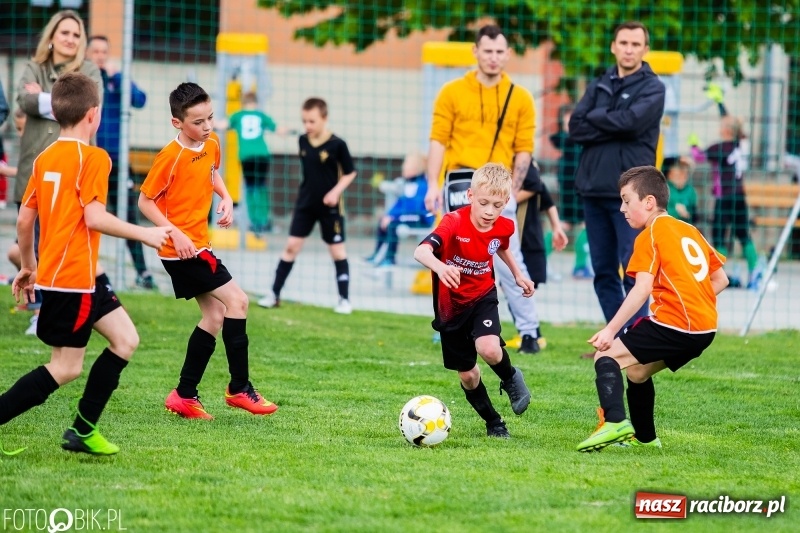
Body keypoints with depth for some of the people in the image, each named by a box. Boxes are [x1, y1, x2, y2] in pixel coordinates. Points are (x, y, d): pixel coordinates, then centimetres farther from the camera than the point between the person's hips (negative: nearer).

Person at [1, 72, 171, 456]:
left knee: (126, 339, 13)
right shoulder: (93, 158, -14)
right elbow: (94, 217, -21)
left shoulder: (44, 159, 9)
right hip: (73, 278, -9)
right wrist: (145, 234, -12)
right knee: (66, 368, -3)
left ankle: (83, 430, 12)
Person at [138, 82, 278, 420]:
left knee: (215, 316, 10)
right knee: (237, 301, -11)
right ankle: (239, 388, -5)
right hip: (181, 249, -9)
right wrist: (175, 234, -22)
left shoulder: (211, 144, 3)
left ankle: (185, 396, 16)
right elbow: (145, 201, -14)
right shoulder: (171, 157, -19)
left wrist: (225, 198, 6)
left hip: (198, 245, 9)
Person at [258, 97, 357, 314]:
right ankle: (274, 294, 7)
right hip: (305, 203, 4)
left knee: (337, 250, 3)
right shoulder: (303, 141, -1)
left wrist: (336, 191, -18)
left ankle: (344, 299, 10)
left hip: (329, 206, -4)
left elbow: (350, 172, -6)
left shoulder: (337, 145, -15)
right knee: (292, 245, 3)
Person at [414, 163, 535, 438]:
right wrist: (439, 266, -64)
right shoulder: (454, 223, -28)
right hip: (451, 305, -1)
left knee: (489, 350, -28)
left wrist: (518, 274, 18)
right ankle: (493, 422, 31)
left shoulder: (503, 227, -12)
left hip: (483, 297, 1)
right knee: (467, 375, 7)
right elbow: (421, 251, -45)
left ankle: (511, 379, 6)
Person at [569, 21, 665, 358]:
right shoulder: (598, 87, 15)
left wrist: (596, 118, -2)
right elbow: (576, 128, 2)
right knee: (603, 272, 8)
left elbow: (631, 121, -16)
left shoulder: (652, 88, 1)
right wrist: (614, 126, -9)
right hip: (593, 189, 6)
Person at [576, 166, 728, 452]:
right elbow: (721, 279, 21)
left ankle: (614, 422, -28)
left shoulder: (650, 237, -5)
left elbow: (642, 289, -16)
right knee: (637, 370, 26)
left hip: (674, 324, -9)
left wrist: (611, 329, -17)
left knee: (607, 355, -7)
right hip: (705, 328, 9)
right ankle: (645, 437, 36)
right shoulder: (690, 231, 20)